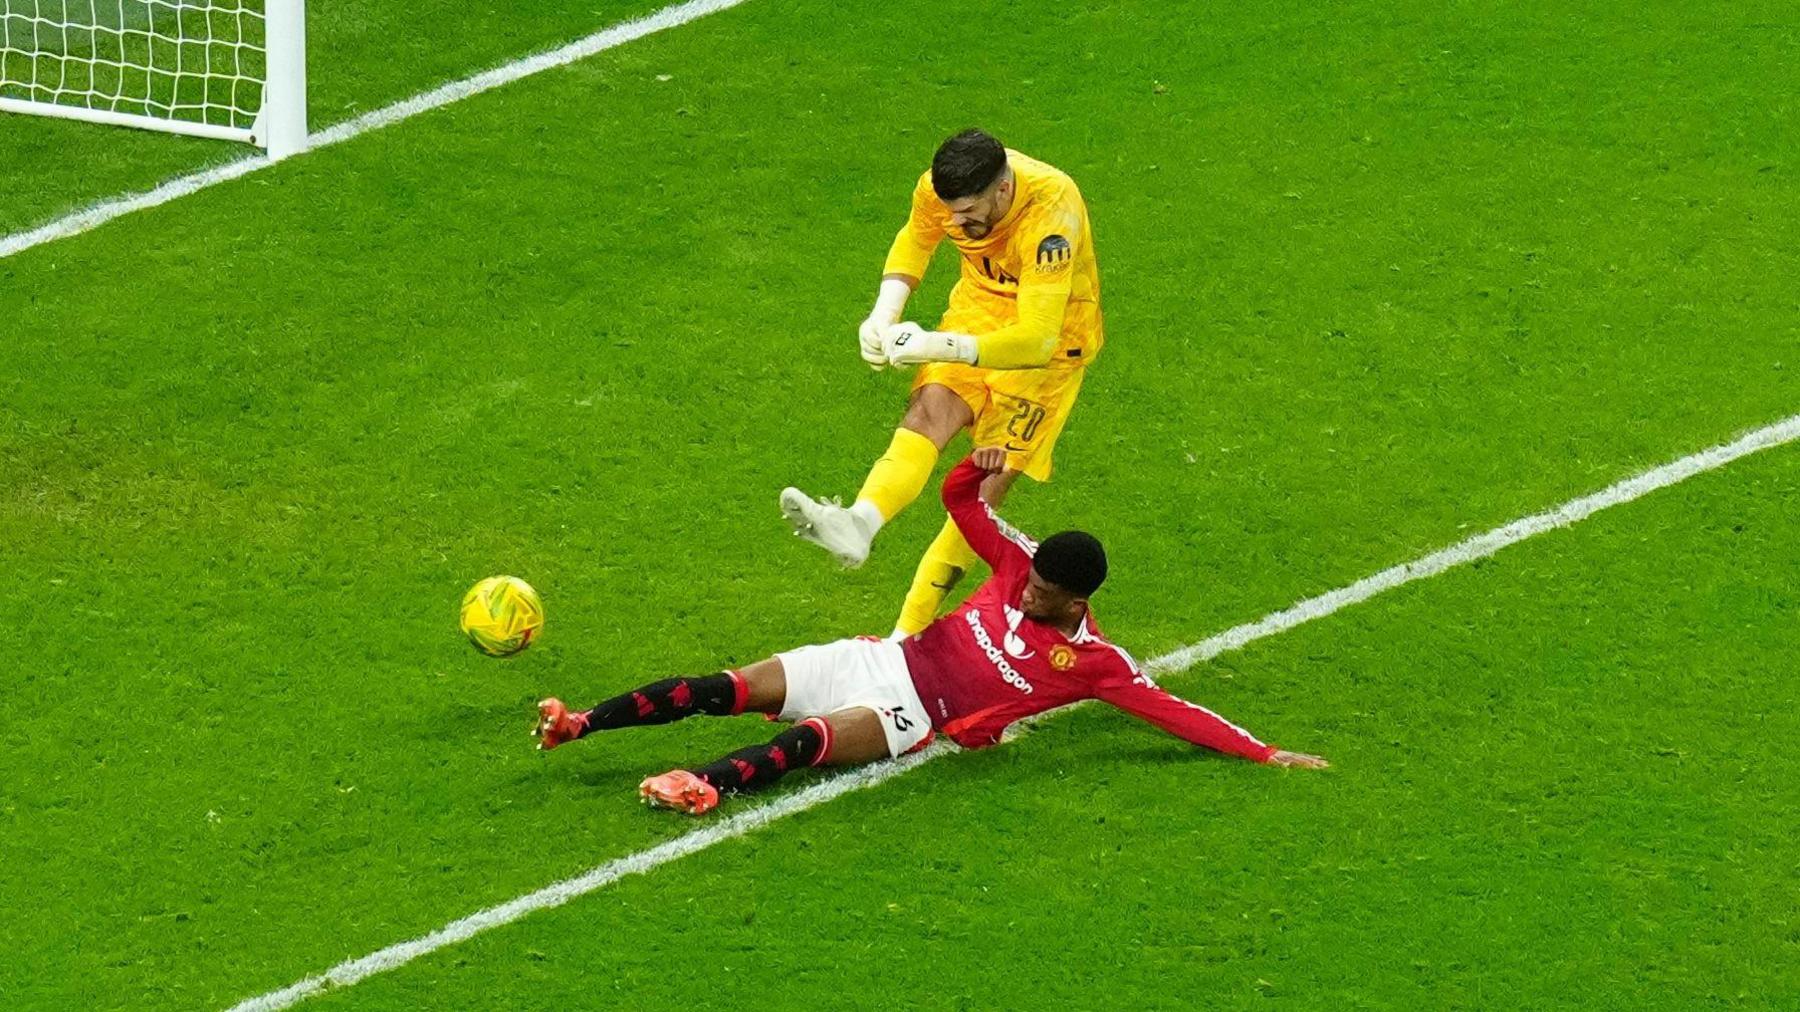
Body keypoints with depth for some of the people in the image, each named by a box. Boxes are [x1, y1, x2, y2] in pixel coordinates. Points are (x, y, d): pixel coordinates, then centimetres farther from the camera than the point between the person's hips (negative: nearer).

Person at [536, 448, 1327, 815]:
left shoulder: (1095, 663, -5)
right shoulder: (1021, 565, 6)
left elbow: (1174, 711, -7)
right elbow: (959, 500, 14)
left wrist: (1264, 755, -14)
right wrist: (978, 469, -10)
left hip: (916, 716, -5)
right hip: (887, 660, 5)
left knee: (814, 739, -35)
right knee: (736, 689, -10)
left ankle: (708, 786, -58)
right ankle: (580, 723, -14)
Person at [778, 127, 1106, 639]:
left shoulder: (1051, 215, -34)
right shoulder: (942, 187, -17)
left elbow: (1036, 339, -38)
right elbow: (915, 238, 9)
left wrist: (939, 346, -46)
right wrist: (884, 314, -7)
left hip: (1051, 331, -4)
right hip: (981, 304, 4)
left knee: (992, 476, -12)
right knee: (933, 406, -25)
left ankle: (910, 631, -9)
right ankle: (859, 524, -50)